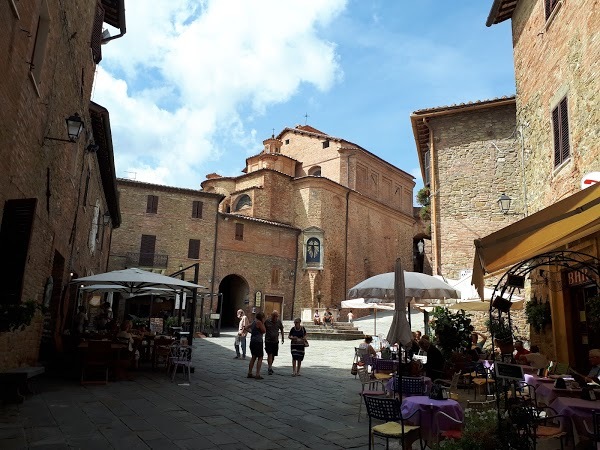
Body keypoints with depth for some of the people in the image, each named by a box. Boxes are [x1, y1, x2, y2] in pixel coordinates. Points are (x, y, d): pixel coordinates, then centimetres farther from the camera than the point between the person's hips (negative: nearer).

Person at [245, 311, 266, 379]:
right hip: (258, 341, -9)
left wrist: (251, 332, 14)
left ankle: (249, 373, 22)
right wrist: (263, 323, -2)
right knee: (260, 358, -4)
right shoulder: (259, 322, -13)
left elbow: (246, 328, 18)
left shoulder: (254, 322, 13)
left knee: (253, 357, 18)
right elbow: (264, 331, -8)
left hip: (252, 341, 9)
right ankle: (257, 374, -7)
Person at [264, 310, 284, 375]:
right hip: (268, 340, -3)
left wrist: (282, 338, 15)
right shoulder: (267, 321, -7)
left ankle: (270, 367, 27)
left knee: (273, 355, 9)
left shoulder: (279, 322, 1)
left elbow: (281, 330, 16)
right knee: (269, 354, -13)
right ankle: (270, 368, -11)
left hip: (275, 341, 3)